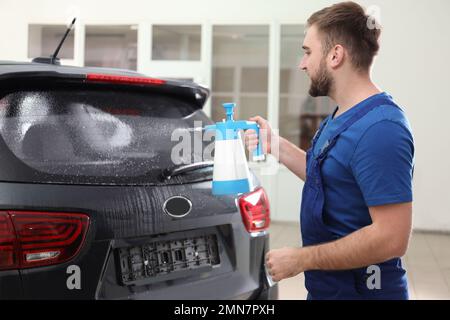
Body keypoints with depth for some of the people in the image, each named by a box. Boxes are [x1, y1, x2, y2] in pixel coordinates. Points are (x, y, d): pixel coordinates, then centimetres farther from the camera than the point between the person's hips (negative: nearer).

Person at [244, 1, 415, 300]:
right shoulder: (343, 116, 7)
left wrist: (301, 259, -21)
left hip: (359, 289, -9)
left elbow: (392, 238, -28)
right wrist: (277, 146, 8)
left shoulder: (380, 129, -25)